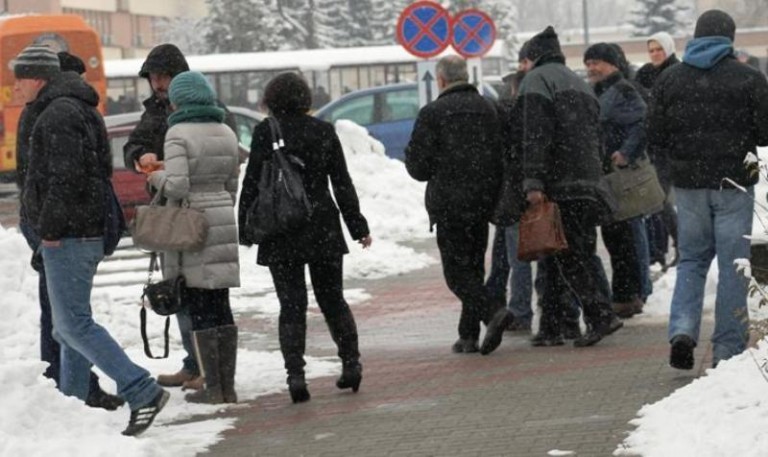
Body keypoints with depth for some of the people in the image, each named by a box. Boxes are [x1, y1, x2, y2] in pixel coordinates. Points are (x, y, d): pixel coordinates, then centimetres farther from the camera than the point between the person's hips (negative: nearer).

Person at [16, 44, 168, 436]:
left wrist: (50, 229, -17)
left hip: (67, 237, -11)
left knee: (74, 324, -12)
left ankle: (142, 392, -16)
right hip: (87, 233, 11)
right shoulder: (79, 110, 19)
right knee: (69, 325, 14)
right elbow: (101, 171, 23)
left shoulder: (58, 114, -15)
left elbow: (64, 178, -23)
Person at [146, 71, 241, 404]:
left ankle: (213, 387, -2)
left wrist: (158, 178, 0)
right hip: (223, 220, 6)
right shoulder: (226, 134, 9)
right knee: (221, 307, 10)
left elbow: (177, 186, -20)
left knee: (199, 309, -1)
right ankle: (228, 385, 10)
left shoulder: (179, 134, -12)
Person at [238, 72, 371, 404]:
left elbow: (252, 184, -6)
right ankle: (351, 363, 11)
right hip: (323, 229, 2)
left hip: (280, 233, -2)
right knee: (333, 299, 15)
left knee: (291, 305, 1)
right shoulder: (324, 131, 2)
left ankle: (295, 374, -9)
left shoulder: (266, 131, -6)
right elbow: (342, 183, 5)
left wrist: (245, 228, 1)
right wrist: (358, 227, 11)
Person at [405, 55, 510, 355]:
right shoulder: (488, 109, 7)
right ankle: (468, 335, 14)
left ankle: (492, 313, -24)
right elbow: (502, 155, 9)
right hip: (484, 201, 6)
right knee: (474, 266, 14)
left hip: (449, 203, -6)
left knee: (457, 269, -2)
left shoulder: (432, 113, -10)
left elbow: (417, 166, -8)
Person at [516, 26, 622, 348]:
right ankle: (551, 327, 14)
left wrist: (533, 182, -19)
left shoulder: (537, 80, -3)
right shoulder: (580, 84, 24)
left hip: (559, 186, -8)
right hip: (588, 184, 8)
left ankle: (601, 315, -17)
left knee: (567, 257, -7)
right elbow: (595, 137, 22)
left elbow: (536, 135, -15)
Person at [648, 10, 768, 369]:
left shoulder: (669, 80, 3)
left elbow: (655, 140, 4)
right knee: (733, 265, 4)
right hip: (734, 183, -3)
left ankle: (682, 329, -7)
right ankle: (728, 349, 3)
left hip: (688, 184, 3)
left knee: (692, 259, 14)